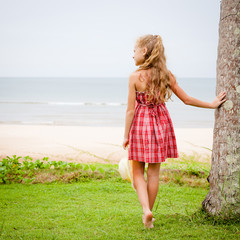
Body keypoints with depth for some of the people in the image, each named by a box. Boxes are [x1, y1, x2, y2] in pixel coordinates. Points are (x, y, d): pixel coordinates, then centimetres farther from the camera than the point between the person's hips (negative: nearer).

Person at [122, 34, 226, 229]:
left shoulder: (135, 77, -13)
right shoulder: (166, 74, -2)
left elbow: (130, 110, -11)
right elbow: (186, 99, 3)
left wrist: (126, 136, -2)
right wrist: (212, 104, 16)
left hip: (140, 124, -3)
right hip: (161, 122, 3)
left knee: (137, 172, 8)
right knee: (154, 172, 12)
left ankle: (146, 210, -11)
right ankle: (149, 213, 20)